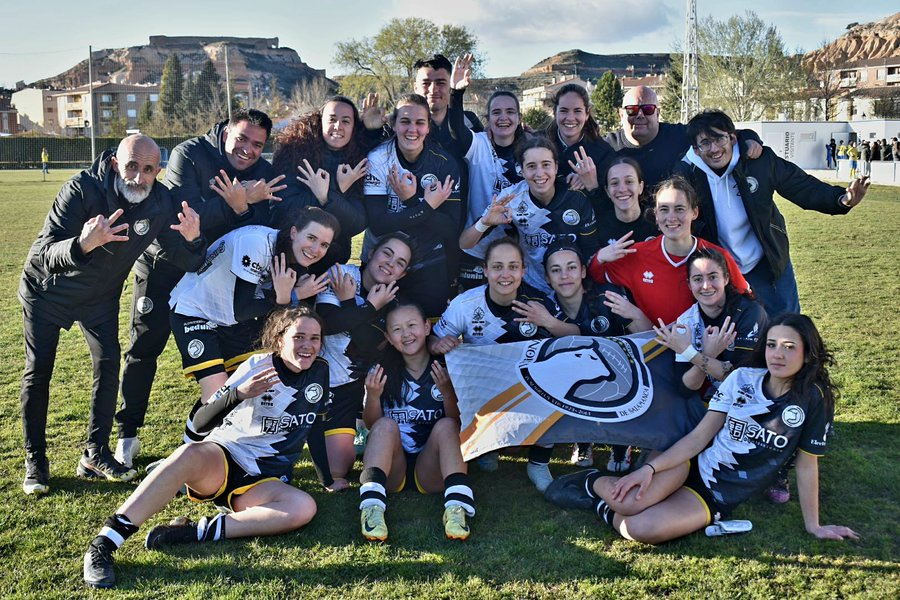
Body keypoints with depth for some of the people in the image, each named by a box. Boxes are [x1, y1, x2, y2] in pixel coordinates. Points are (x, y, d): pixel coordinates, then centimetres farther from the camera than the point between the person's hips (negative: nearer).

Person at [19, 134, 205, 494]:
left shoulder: (160, 203, -19)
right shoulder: (82, 189, -32)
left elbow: (189, 263, -16)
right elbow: (47, 254, -38)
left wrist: (192, 238, -39)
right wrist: (84, 244, -59)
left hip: (100, 295, 3)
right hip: (46, 289, -3)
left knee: (108, 365, -5)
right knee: (38, 371, 0)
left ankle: (96, 455, 9)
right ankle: (35, 461, 13)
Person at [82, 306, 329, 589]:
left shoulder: (321, 372, 5)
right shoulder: (258, 365, -5)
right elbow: (201, 422, -9)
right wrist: (239, 394, -26)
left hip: (262, 483, 2)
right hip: (220, 460, -2)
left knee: (304, 507, -32)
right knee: (191, 454, -38)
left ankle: (196, 532, -30)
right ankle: (102, 545, -35)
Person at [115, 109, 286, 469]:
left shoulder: (263, 175, -7)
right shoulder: (189, 155, -20)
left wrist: (239, 204, -36)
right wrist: (240, 202, -36)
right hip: (164, 263, -3)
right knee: (144, 347, 1)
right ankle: (127, 433, 13)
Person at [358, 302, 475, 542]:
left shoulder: (445, 369, 1)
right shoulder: (382, 371, 2)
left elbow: (458, 425, -2)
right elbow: (371, 425, 3)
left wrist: (448, 393, -19)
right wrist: (373, 396, -17)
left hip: (431, 471, 0)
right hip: (391, 469, 0)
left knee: (445, 425, -24)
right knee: (386, 425, -25)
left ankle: (457, 507, -39)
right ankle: (371, 506, -41)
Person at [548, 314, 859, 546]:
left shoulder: (815, 400, -11)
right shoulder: (742, 378, -6)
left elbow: (807, 466, -3)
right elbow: (699, 436, -7)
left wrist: (813, 526, 0)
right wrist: (650, 468, -17)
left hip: (720, 496, -1)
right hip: (692, 463, 1)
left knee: (642, 529, -28)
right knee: (630, 501, -29)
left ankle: (603, 508, 3)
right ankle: (592, 482, 5)